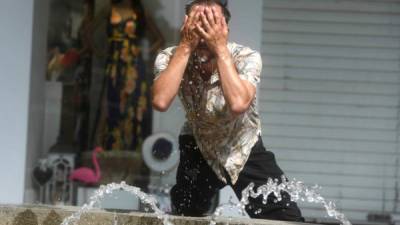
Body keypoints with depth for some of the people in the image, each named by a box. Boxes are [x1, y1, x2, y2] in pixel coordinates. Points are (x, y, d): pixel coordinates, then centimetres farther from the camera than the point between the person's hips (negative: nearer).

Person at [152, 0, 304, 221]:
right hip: (197, 147, 1)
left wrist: (220, 48, -40)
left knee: (286, 218, -8)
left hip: (244, 147, -1)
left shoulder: (247, 58, -26)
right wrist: (185, 46, -37)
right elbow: (161, 101, -40)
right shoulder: (170, 58, -21)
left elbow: (238, 104, -45)